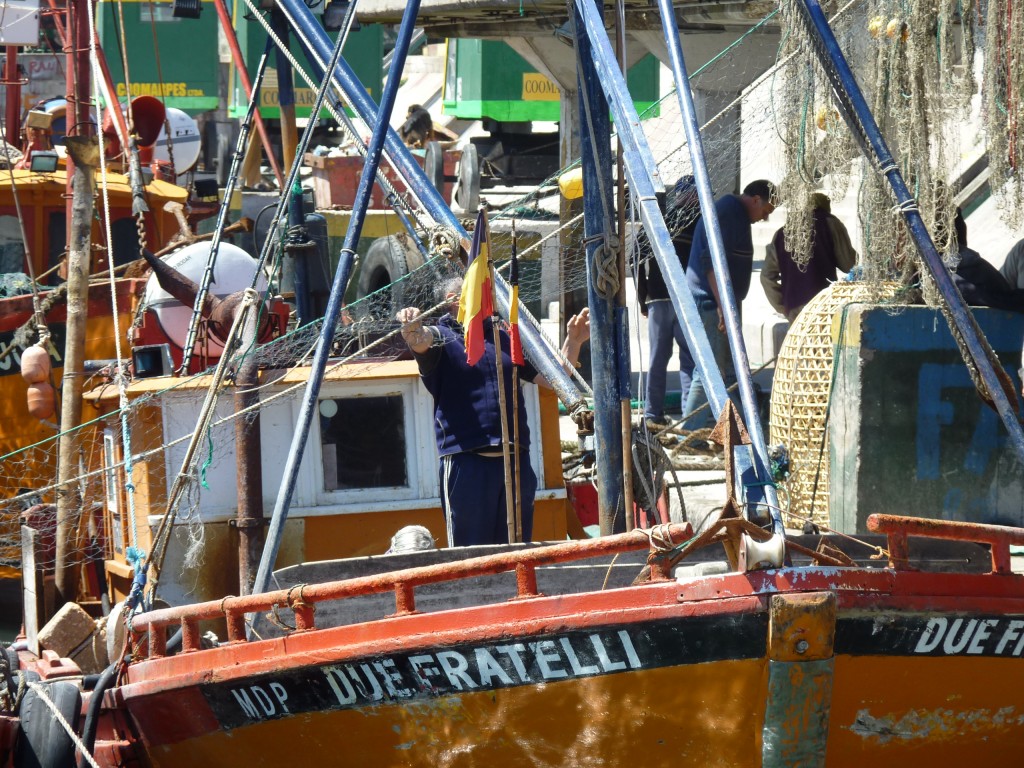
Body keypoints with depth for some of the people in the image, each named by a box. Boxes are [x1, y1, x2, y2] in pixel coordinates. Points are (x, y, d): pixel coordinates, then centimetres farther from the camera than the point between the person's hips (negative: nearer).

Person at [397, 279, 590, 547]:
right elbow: (420, 340, -19)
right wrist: (412, 327, -42)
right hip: (466, 462, -5)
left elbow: (552, 378, 23)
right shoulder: (442, 338, 5)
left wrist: (573, 342, 9)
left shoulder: (505, 339, 20)